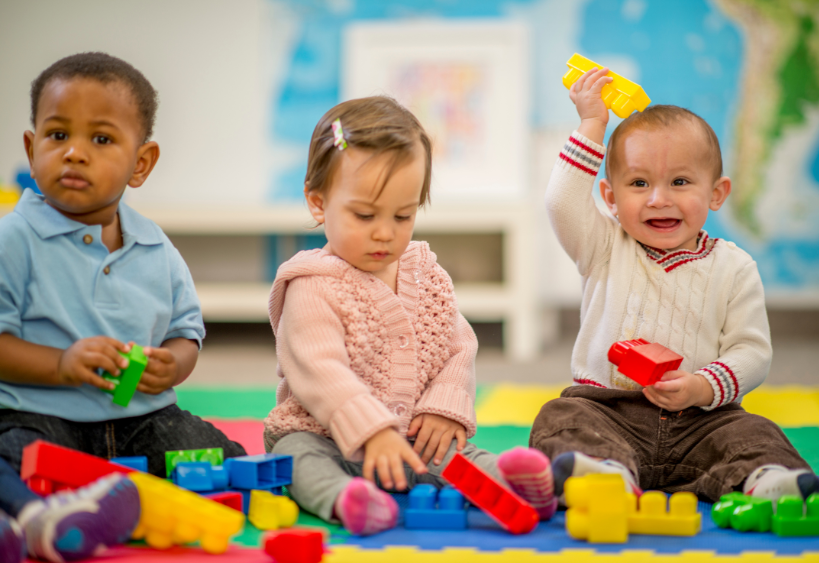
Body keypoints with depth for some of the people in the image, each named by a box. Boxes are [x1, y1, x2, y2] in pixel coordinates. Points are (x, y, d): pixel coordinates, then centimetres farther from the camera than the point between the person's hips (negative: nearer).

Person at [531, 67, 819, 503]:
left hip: (700, 421, 1)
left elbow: (752, 352, 1)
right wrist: (592, 125, -3)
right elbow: (562, 203, -8)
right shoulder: (606, 250, 8)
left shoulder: (733, 268, 5)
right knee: (562, 418, -28)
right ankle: (609, 473, -55)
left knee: (753, 433, -23)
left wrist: (704, 388, -19)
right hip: (608, 410, 0)